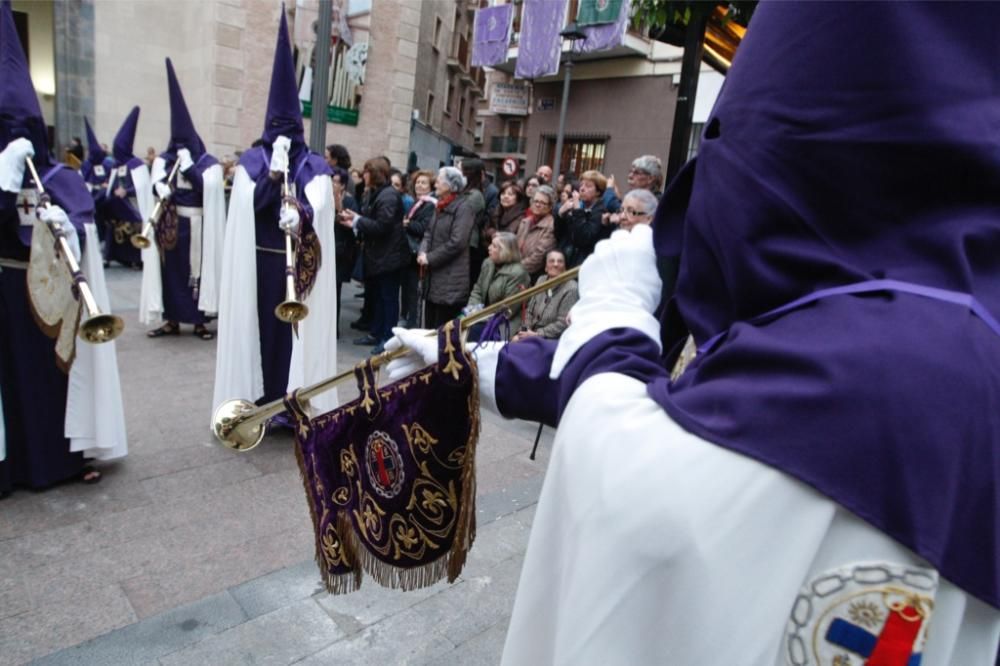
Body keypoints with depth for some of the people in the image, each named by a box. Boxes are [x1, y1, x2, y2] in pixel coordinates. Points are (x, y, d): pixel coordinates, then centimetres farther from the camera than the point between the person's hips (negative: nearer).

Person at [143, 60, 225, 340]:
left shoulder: (209, 163, 1)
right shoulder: (164, 159, 10)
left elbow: (207, 188, -15)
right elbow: (156, 182, -5)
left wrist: (188, 165, -15)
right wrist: (161, 189, -27)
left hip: (196, 225, -3)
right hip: (169, 224, 3)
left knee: (197, 268, 0)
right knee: (171, 269, 5)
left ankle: (199, 321, 9)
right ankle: (171, 320, 14)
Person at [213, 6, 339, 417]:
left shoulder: (315, 166, 4)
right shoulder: (252, 161, 8)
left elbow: (317, 205, -12)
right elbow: (250, 204, -6)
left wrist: (300, 216, -34)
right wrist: (272, 174, -18)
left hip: (301, 263, -1)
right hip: (260, 261, 1)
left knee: (297, 326, -2)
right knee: (260, 324, 1)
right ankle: (259, 402, 9)